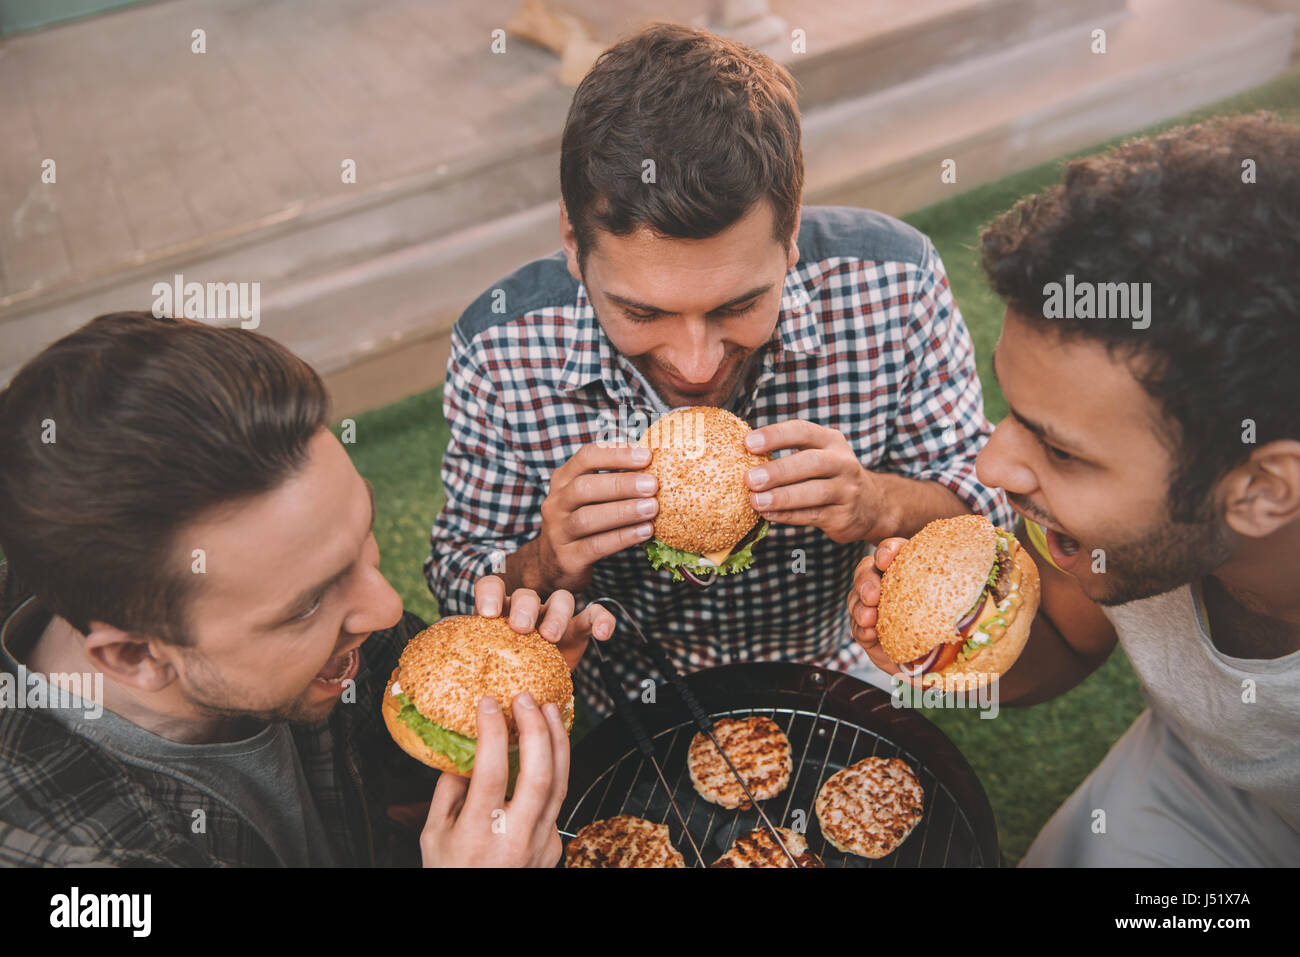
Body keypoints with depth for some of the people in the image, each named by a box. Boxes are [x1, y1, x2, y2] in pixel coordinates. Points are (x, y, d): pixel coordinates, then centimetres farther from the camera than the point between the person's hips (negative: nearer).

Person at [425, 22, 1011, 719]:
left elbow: (988, 502, -8)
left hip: (832, 676, 2)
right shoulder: (499, 349, -21)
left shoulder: (893, 283, -20)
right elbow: (457, 575, -8)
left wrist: (883, 506, -29)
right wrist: (544, 570, -30)